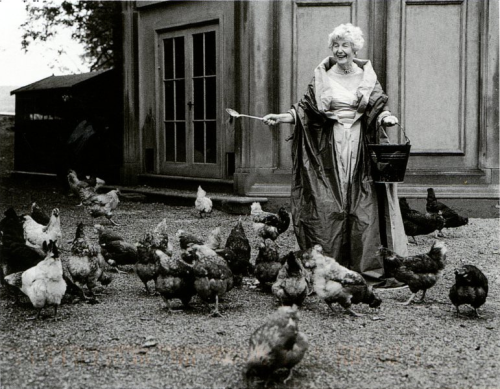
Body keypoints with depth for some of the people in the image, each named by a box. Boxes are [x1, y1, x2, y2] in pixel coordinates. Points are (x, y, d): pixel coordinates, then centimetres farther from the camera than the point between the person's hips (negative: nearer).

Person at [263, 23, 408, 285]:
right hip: (331, 147, 0)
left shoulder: (367, 76, 8)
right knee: (329, 206, -3)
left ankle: (369, 265, 2)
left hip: (361, 146, 0)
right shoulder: (322, 77, 7)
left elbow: (378, 109, 6)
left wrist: (387, 118, -15)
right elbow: (305, 110, 6)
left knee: (363, 205, -3)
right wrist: (280, 118, -8)